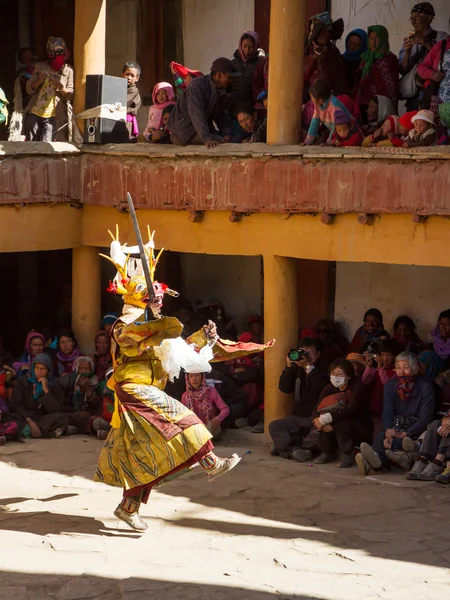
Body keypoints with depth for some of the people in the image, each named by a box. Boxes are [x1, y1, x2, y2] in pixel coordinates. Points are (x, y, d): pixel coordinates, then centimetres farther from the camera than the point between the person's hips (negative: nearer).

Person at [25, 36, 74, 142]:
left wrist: (61, 88, -21)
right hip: (34, 113, 3)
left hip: (53, 116, -3)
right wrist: (38, 80, -12)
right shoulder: (40, 66, 10)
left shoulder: (68, 70, 3)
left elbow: (70, 95, -1)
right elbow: (29, 89, 8)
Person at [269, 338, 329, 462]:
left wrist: (309, 366, -23)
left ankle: (284, 446, -30)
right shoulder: (296, 368, 11)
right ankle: (296, 450, -39)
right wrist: (288, 367, -10)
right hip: (299, 417, 5)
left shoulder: (324, 368, -2)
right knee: (274, 426, -18)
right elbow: (284, 388, 0)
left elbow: (320, 388, -21)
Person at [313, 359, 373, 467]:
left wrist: (324, 419, -36)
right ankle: (328, 452, -4)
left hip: (362, 431, -5)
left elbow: (350, 410, -33)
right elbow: (316, 411, -11)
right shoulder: (329, 389, -2)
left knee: (340, 420, -31)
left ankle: (348, 455, -16)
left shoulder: (357, 386, -17)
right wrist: (321, 421, -35)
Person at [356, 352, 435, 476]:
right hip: (396, 426, 3)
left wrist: (405, 434, -24)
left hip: (416, 430, -3)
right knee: (380, 437, -30)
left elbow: (426, 418, -11)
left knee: (399, 441, -35)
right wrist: (388, 432, -24)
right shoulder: (391, 385, 9)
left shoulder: (425, 387, -4)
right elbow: (387, 413, -1)